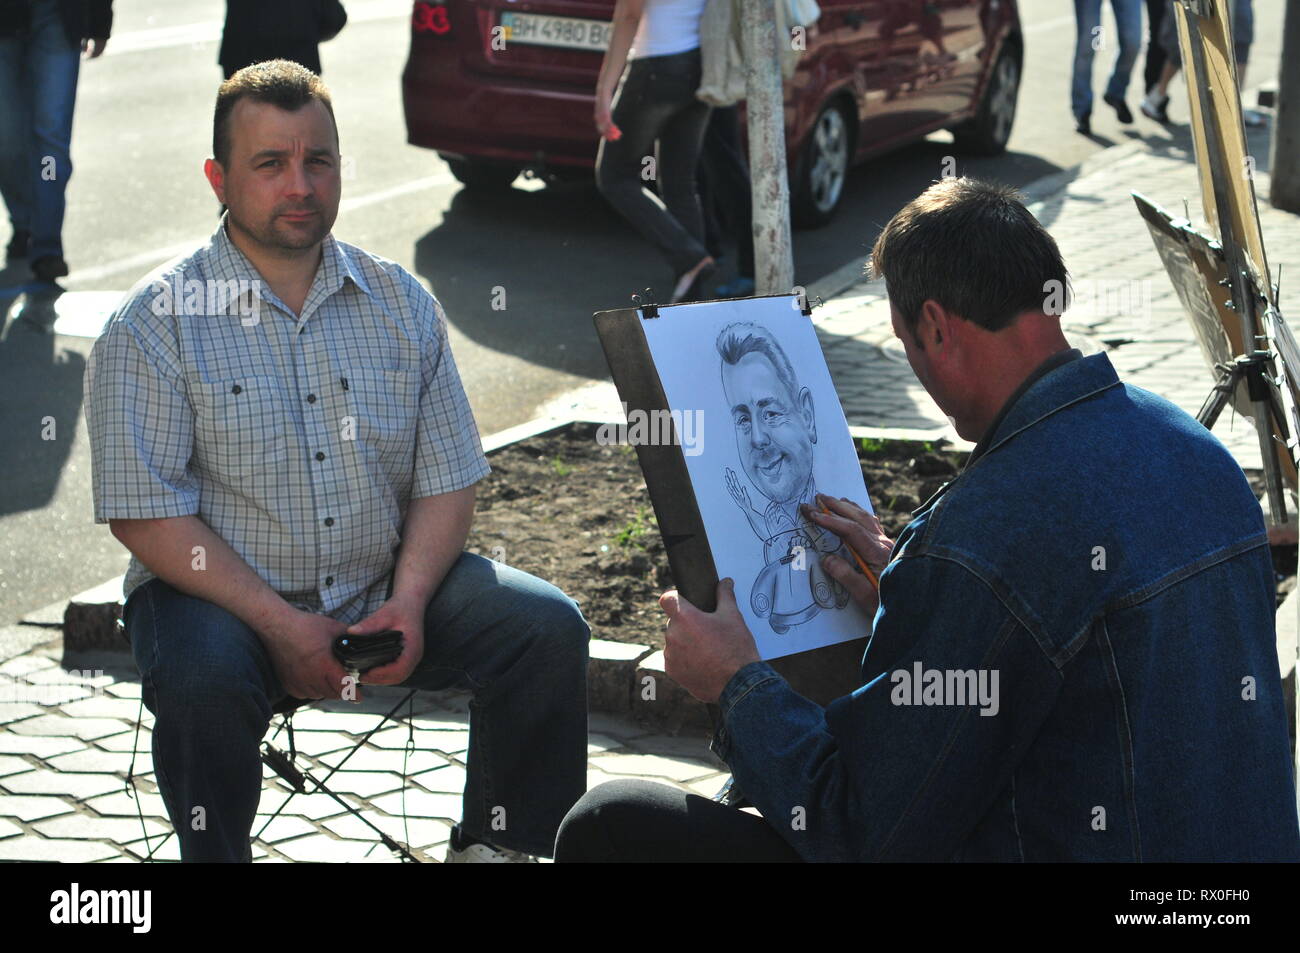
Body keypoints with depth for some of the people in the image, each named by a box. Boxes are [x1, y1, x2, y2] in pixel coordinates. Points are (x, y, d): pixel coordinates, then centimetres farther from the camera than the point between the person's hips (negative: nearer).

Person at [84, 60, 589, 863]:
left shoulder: (402, 304, 6)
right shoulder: (156, 324, -7)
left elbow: (447, 480, 5)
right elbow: (145, 514, -13)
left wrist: (408, 601, -14)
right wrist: (281, 625, -20)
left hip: (383, 594, 4)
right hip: (221, 596, -4)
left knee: (549, 628, -13)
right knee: (204, 677, -35)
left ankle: (496, 845, 3)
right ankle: (215, 856, -9)